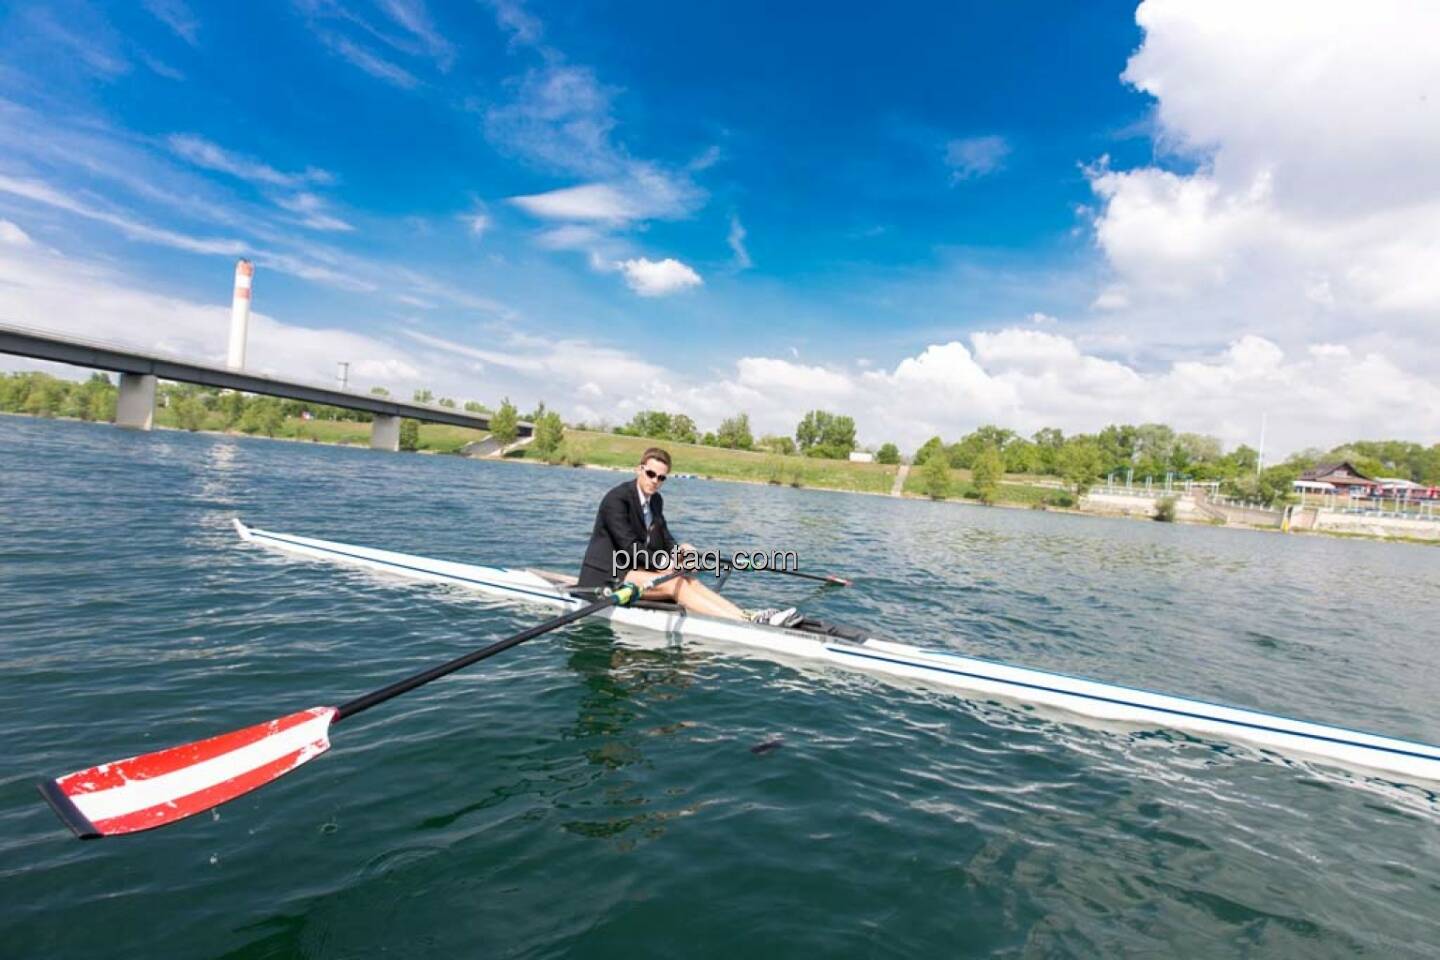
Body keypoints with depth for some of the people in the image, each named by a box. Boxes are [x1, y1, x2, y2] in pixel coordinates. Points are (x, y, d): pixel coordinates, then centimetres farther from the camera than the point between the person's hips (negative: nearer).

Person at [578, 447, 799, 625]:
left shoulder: (656, 500, 10)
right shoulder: (616, 498, -16)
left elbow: (664, 539, 9)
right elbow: (629, 546, -21)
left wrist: (678, 549, -12)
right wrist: (663, 564, -23)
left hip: (634, 569, 8)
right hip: (608, 575, -8)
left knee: (690, 581, -13)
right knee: (674, 584, -25)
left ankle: (748, 617, -27)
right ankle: (744, 623, -35)